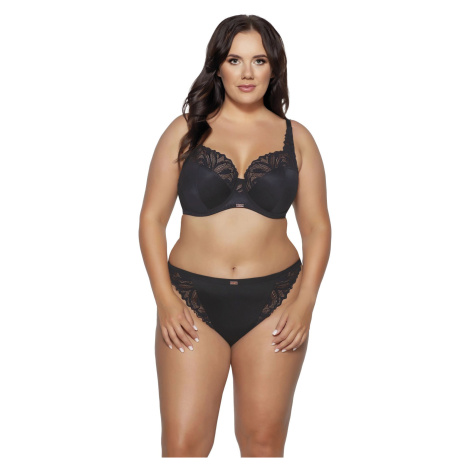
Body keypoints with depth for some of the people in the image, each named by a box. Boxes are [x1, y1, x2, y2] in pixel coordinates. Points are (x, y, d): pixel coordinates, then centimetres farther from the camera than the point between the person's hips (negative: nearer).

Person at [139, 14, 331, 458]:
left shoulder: (296, 138, 7)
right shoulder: (185, 131, 5)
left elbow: (317, 226, 7)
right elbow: (152, 219, 3)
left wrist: (305, 301, -5)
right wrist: (165, 300, -7)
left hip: (273, 301, 1)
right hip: (194, 300, -1)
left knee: (264, 440, 7)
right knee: (183, 444, -3)